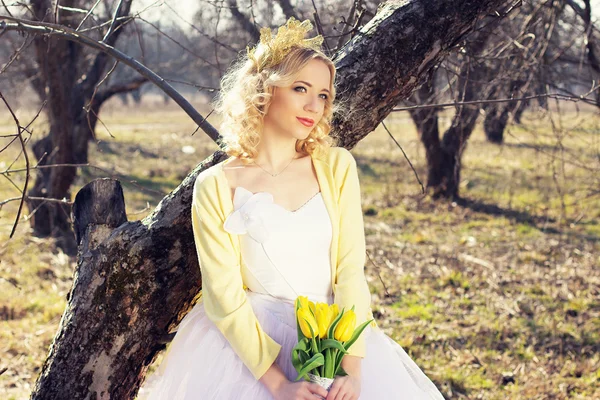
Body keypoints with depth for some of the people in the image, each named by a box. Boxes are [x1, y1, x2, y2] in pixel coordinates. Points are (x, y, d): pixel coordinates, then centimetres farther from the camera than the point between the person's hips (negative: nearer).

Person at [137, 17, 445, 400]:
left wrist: (352, 368, -15)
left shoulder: (337, 167, 4)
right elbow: (224, 297, -8)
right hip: (251, 340, -2)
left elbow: (351, 270, -3)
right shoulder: (215, 187, -4)